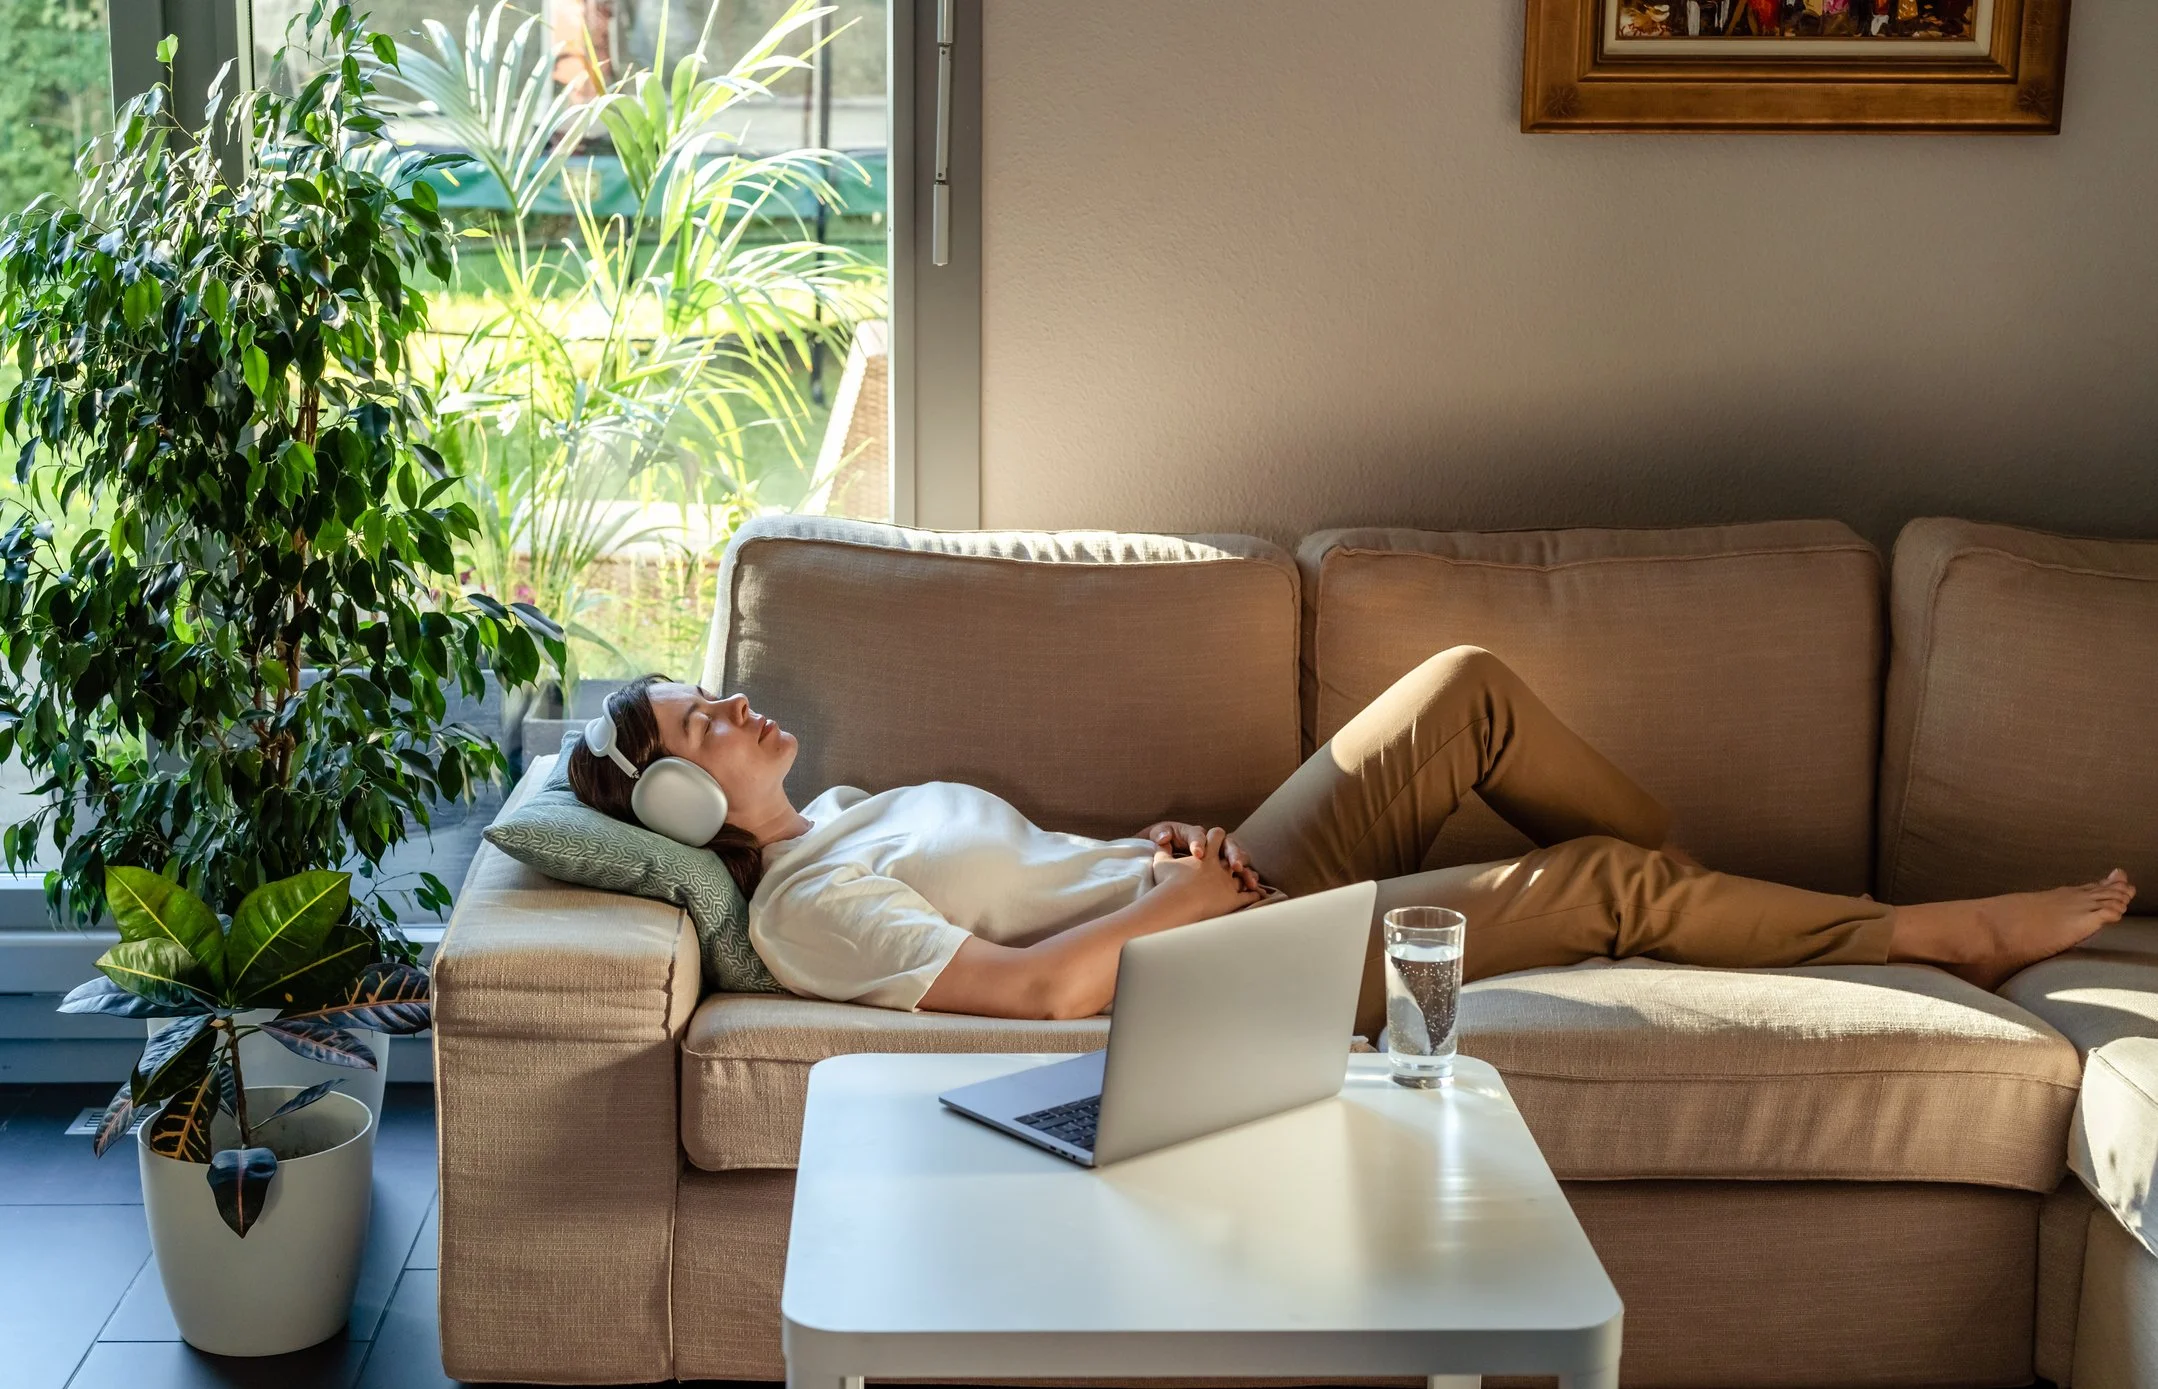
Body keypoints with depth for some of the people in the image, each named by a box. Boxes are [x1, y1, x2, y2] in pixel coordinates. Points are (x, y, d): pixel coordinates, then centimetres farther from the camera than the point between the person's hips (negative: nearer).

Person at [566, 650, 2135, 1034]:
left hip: (1218, 890, 9)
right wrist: (1177, 896, -15)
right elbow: (1038, 984, -27)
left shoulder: (856, 807, 12)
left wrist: (1171, 841, 2)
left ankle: (1705, 881, 15)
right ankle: (1941, 934, 6)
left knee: (1470, 686, -2)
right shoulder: (806, 908, -17)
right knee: (1603, 882, -12)